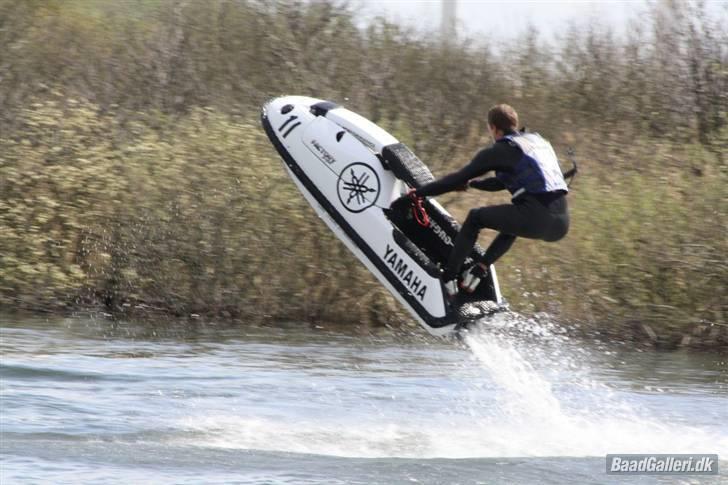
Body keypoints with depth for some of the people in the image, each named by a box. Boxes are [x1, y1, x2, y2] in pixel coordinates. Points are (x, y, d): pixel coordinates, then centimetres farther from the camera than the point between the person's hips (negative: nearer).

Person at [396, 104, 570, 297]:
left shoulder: (500, 150, 3)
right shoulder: (538, 141, 25)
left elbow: (459, 178, 6)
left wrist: (421, 192, 17)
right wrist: (473, 183, 50)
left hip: (537, 219, -7)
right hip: (561, 224, 7)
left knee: (475, 217, 14)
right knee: (513, 223, 37)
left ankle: (448, 279, 14)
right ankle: (481, 268, 22)